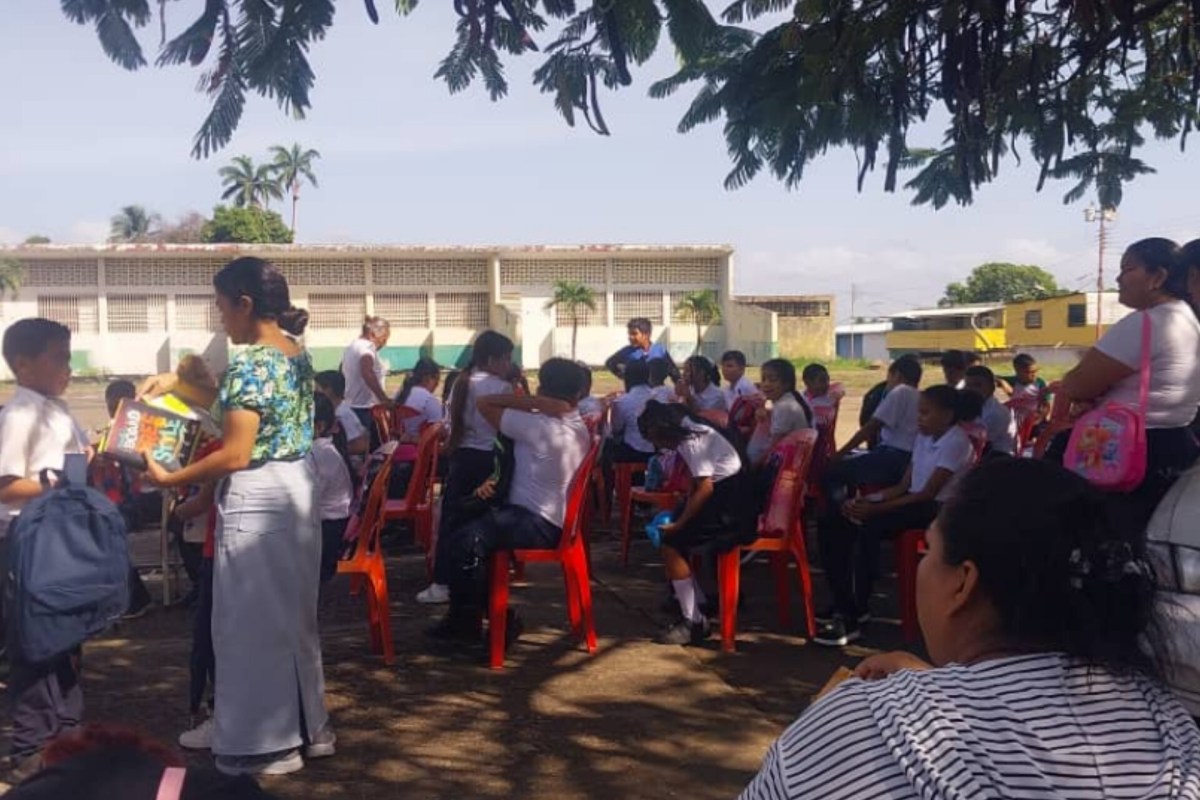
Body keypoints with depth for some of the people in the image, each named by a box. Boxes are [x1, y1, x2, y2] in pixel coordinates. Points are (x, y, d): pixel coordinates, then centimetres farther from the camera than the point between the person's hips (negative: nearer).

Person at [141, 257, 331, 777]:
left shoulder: (251, 365, -19)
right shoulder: (298, 354, 8)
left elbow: (235, 456, -21)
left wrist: (169, 479, -10)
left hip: (257, 500, -9)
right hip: (298, 490, 9)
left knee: (253, 622, 3)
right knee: (292, 615, 18)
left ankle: (266, 745, 14)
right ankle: (308, 729, 28)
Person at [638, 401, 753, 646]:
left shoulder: (692, 442, -20)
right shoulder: (690, 432, 9)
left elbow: (705, 488, -23)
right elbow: (698, 481, 12)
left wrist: (678, 523, -16)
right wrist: (680, 516, 5)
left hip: (730, 498, -10)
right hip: (723, 490, 10)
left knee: (671, 543, -11)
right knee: (674, 539, 13)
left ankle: (694, 622, -6)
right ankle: (697, 605, 19)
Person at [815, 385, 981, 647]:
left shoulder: (956, 441, -12)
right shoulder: (923, 438, 14)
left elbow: (928, 493, -18)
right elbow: (903, 486, 12)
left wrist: (876, 508, -23)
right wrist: (867, 500, -5)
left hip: (938, 509, -8)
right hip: (914, 502, 8)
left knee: (869, 527, -33)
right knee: (836, 524, -10)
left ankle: (853, 616, -27)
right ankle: (844, 604, -5)